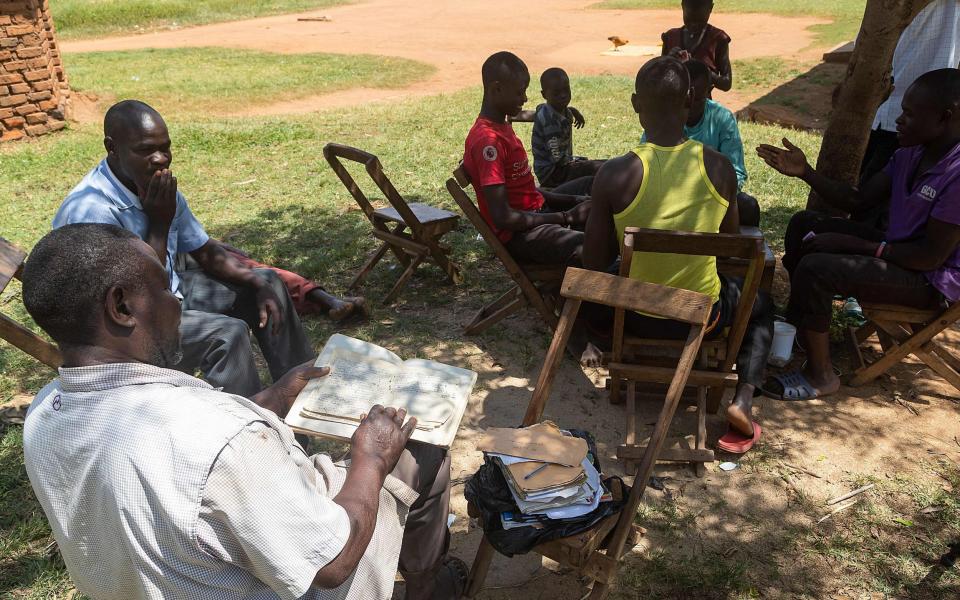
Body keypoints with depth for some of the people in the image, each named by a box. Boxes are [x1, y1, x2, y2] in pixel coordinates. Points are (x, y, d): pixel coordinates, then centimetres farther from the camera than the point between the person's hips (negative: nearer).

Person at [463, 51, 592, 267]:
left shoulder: (502, 127, 11)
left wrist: (574, 201, 6)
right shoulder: (488, 140, -21)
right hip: (517, 235, -11)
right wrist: (567, 217, -20)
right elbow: (503, 217, -25)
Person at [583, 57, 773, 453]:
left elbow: (594, 264, -10)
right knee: (759, 303, 33)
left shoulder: (615, 175, -19)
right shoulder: (719, 168, -11)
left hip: (636, 317, 0)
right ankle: (743, 399, 13)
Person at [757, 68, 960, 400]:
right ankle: (797, 323, 18)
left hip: (932, 279, -10)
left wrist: (858, 246, -21)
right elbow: (858, 200, 5)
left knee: (815, 268, -27)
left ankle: (820, 376, -10)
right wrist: (805, 172, -6)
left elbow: (931, 256, -27)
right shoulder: (911, 153, 0)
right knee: (804, 224, 10)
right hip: (900, 247, 10)